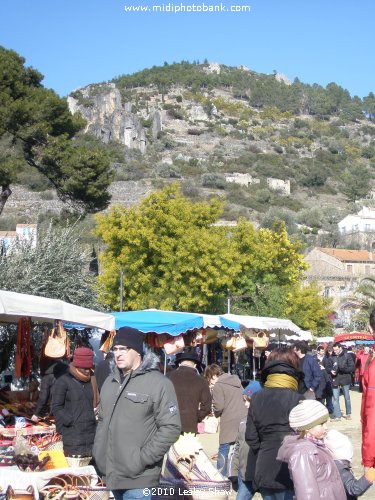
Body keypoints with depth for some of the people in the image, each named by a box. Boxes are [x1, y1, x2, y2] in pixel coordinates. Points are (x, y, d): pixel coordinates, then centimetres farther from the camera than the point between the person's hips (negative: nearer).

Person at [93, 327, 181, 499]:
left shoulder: (158, 383, -10)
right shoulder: (110, 382, 13)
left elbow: (171, 427, -14)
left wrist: (143, 458, -17)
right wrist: (98, 453, 11)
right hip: (111, 474, 7)